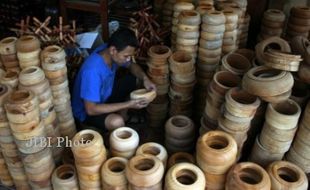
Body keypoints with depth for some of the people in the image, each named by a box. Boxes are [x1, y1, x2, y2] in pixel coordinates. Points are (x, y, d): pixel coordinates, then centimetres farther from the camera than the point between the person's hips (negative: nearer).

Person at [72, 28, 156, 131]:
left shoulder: (110, 52, -15)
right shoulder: (92, 70, -37)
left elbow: (132, 65, 5)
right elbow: (91, 109, -34)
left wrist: (145, 78, -16)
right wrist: (128, 104, -33)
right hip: (87, 111, -8)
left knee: (133, 81, 5)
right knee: (117, 122, -34)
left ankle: (121, 114, 11)